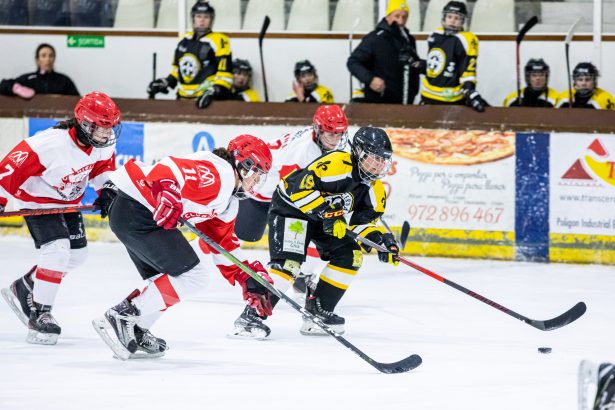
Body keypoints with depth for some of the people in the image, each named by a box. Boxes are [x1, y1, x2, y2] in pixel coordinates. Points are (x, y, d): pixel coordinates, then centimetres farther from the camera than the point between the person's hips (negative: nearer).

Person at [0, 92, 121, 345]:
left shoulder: (104, 144, -15)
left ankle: (22, 291, 30)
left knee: (76, 256, 12)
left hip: (68, 201, 8)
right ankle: (40, 314, -12)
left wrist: (107, 189, -8)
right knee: (57, 251, -23)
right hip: (37, 200, -8)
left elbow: (103, 165, 7)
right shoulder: (50, 144, -37)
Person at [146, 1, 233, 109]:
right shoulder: (185, 40, 13)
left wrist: (213, 92, -25)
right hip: (183, 98, 7)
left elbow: (224, 74, -13)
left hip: (206, 100, -7)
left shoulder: (218, 42, -9)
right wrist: (167, 82, 17)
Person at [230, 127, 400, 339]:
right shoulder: (338, 164, -28)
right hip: (291, 208, -9)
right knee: (288, 261, -24)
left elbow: (364, 222, 5)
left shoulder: (374, 189, -1)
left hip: (327, 219, 9)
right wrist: (327, 212, -36)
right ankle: (252, 314, -24)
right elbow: (298, 187, -34)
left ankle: (318, 309, 8)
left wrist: (382, 241, -14)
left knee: (350, 256, 0)